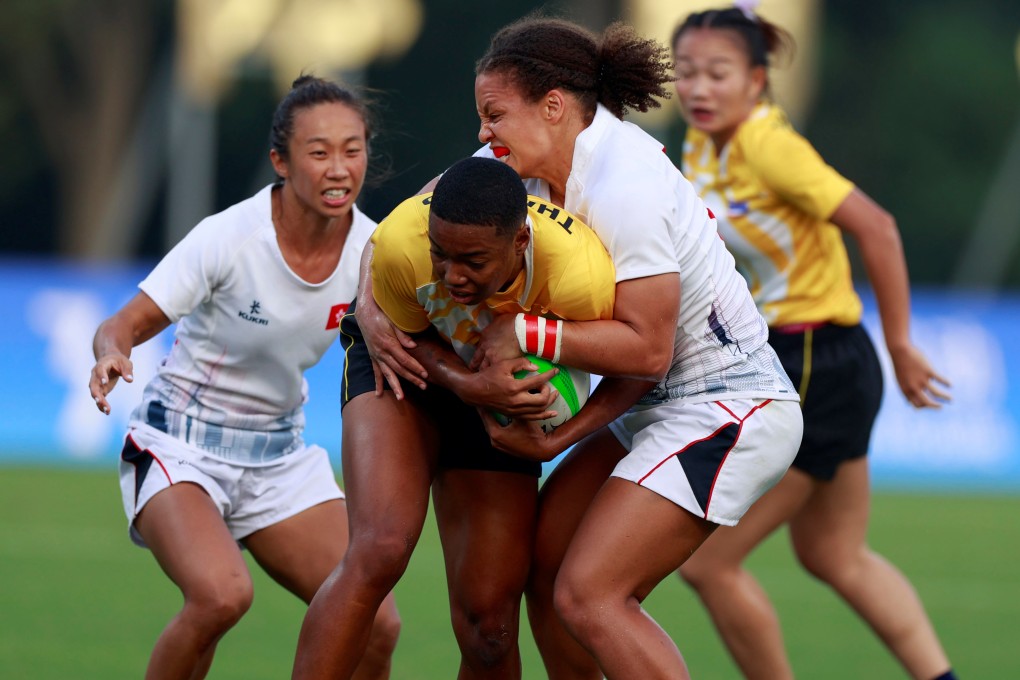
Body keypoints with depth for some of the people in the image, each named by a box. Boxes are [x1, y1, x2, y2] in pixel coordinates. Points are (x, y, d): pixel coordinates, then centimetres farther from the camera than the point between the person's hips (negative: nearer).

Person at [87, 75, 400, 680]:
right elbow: (126, 325, -18)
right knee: (222, 593, -33)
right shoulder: (229, 238, -22)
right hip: (179, 445, -5)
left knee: (377, 625, -10)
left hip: (281, 454, 5)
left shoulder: (370, 249, -9)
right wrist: (112, 357, -40)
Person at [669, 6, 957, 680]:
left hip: (819, 371, -10)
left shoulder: (769, 146, -21)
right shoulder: (703, 147, 4)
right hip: (785, 364, 10)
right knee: (836, 557, 22)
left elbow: (876, 227, -23)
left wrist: (900, 345, -18)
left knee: (709, 562, -4)